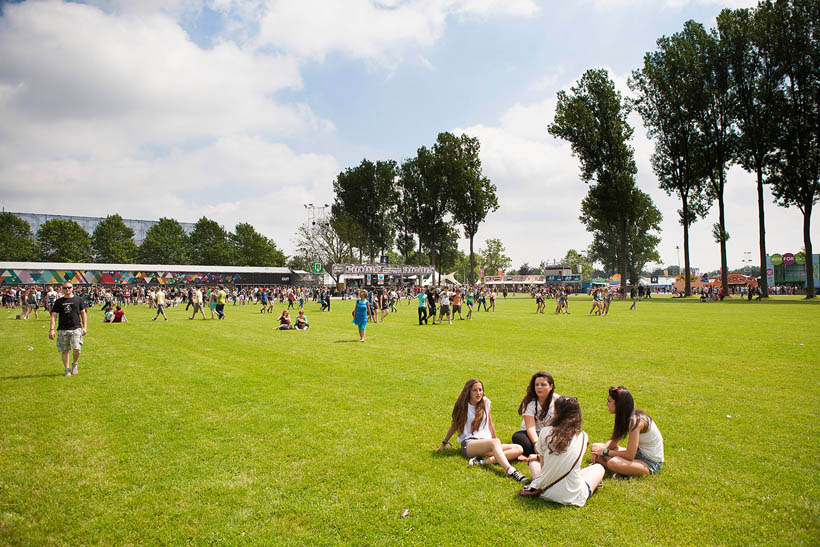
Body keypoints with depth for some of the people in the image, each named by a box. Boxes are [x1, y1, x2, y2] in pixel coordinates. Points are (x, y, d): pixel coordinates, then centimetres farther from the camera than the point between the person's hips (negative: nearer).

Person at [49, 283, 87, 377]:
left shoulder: (78, 300, 8)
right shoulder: (58, 301, 7)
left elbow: (83, 313, 12)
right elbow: (54, 315, 4)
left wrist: (85, 327, 5)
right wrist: (51, 329, -7)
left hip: (76, 328, -1)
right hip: (62, 329, 1)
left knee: (77, 349, -12)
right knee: (64, 351, 4)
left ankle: (75, 363, 15)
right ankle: (67, 369, 17)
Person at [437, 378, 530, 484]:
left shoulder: (485, 402, 11)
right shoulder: (462, 406, 3)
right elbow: (454, 426, 15)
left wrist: (495, 439, 19)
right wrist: (444, 443, 20)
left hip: (486, 442, 5)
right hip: (468, 445, -5)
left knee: (518, 449, -19)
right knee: (494, 442, -36)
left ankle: (483, 461, -35)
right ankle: (511, 471, -55)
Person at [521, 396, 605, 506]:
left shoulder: (545, 432, -12)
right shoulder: (583, 436, -9)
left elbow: (542, 465, -1)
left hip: (545, 492, -1)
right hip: (572, 496, 1)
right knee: (599, 467, 27)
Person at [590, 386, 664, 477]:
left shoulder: (635, 421, -27)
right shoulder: (625, 417, 0)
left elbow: (630, 455, -27)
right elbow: (614, 440, 5)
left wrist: (605, 452, -18)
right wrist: (602, 449, -14)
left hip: (651, 463, -9)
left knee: (613, 463, -36)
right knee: (596, 447, -2)